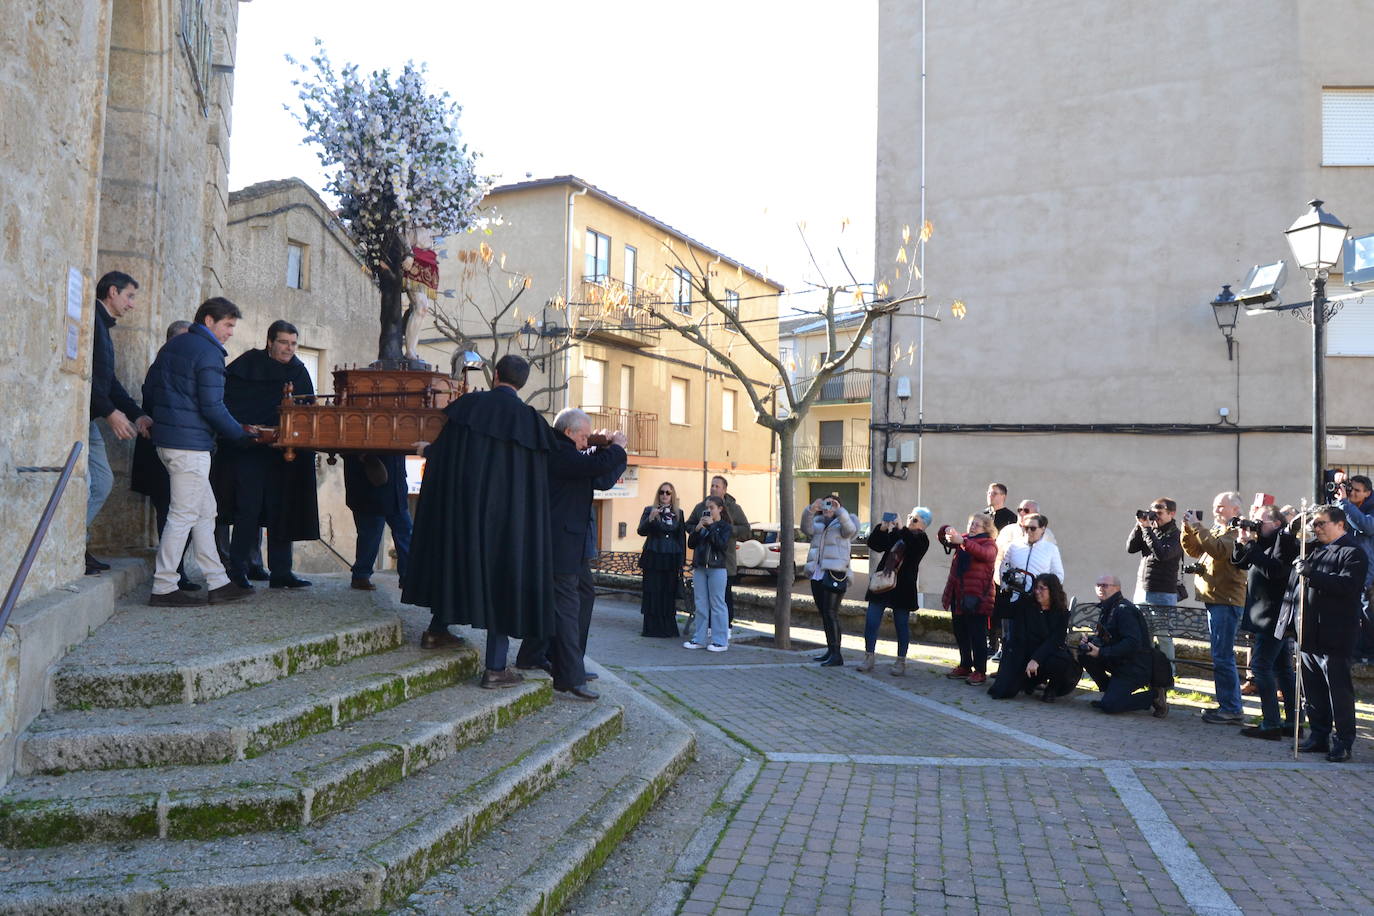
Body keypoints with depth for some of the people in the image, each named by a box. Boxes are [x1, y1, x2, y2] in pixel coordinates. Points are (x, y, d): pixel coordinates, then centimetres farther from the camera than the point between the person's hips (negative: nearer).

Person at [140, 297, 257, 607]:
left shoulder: (171, 346, 17)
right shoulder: (208, 353, -11)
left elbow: (148, 390, 20)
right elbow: (213, 408, -16)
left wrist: (158, 420, 30)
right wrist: (243, 433, -5)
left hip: (166, 439, 10)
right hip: (190, 444, -10)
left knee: (205, 511, 12)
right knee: (183, 515, -4)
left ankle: (218, 583, 15)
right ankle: (163, 589, 1)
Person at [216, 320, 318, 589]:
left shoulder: (298, 372, 10)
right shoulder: (248, 365, 0)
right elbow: (226, 401, -6)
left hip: (284, 455, 4)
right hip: (249, 453, -4)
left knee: (281, 512, 6)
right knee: (249, 509, -4)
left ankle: (280, 572, 12)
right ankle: (238, 570, 6)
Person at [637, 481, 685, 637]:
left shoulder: (678, 513, 11)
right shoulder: (649, 510, 5)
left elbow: (682, 538, 11)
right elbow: (641, 531, -5)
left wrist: (681, 563, 6)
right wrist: (651, 518, -23)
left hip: (671, 559, 2)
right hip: (653, 558, -2)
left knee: (669, 594, 1)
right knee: (652, 592, -3)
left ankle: (668, 627, 8)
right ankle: (651, 627, 1)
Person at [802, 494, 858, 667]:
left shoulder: (841, 525, 6)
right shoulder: (817, 524, 18)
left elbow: (850, 529, -17)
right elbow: (806, 528, -4)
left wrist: (839, 511, -29)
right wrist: (810, 510, -21)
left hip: (835, 575, -6)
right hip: (817, 574, 6)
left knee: (831, 613, -13)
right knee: (823, 613, 9)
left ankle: (836, 654, -13)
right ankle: (830, 650, 17)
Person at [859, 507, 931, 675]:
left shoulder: (921, 540, -1)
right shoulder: (895, 533, 11)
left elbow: (913, 548, -23)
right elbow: (874, 544, 6)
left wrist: (896, 530, -27)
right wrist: (882, 528, -9)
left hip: (902, 589, -4)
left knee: (902, 625, 5)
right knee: (870, 621, 1)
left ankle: (901, 662, 15)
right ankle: (868, 658, 11)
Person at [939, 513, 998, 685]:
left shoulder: (990, 543, -2)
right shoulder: (964, 539, 17)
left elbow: (985, 554, -25)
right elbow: (945, 540, 10)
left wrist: (962, 541, -37)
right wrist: (947, 531, -14)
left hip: (976, 597, -7)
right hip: (958, 595, 7)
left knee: (977, 635, -3)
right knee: (960, 633, 14)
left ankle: (980, 671, 3)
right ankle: (965, 666, 25)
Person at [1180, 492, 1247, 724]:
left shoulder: (1237, 532, -11)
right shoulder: (1217, 530, 18)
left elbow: (1219, 549, -27)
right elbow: (1192, 550, 19)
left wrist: (1197, 527, -22)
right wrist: (1188, 528, 4)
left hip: (1226, 602, -10)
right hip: (1214, 600, 10)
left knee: (1223, 657, -9)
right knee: (1222, 656, 15)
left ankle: (1231, 709, -4)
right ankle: (1228, 705, 23)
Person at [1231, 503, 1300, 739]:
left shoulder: (1285, 540, -11)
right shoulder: (1264, 542, 16)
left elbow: (1275, 570, -24)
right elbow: (1240, 564, 17)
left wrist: (1251, 545, -20)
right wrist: (1241, 543, 1)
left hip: (1275, 615, -10)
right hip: (1269, 616, 10)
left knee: (1260, 664, -12)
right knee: (1282, 668, 12)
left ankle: (1270, 724, -11)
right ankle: (1292, 722, 18)